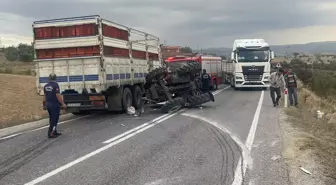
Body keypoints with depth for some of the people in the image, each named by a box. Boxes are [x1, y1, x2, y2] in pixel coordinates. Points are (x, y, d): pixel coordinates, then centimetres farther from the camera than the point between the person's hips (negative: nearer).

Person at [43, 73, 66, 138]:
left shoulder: (46, 86, 7)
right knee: (54, 119, -1)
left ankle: (54, 132, 24)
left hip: (48, 104, 8)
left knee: (52, 119, 16)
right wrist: (63, 103, -14)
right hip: (55, 105, -8)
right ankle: (50, 133, -2)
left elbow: (45, 95, 16)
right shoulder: (55, 85, -17)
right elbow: (58, 95, -21)